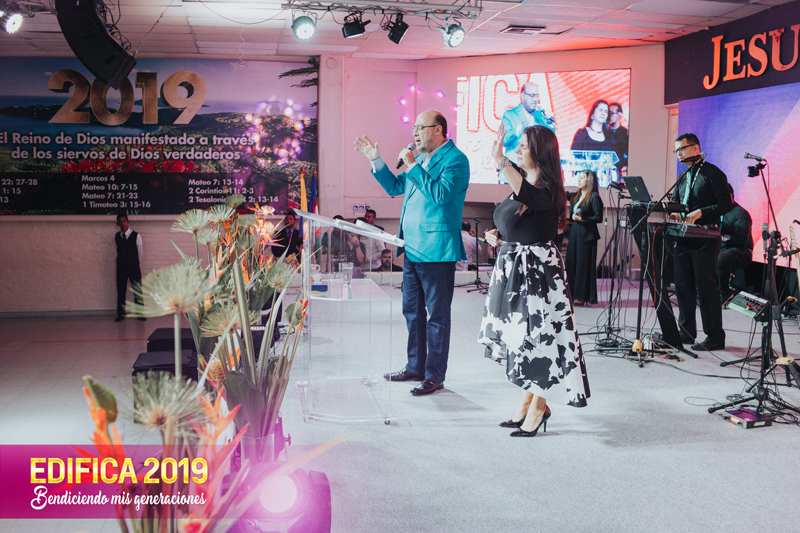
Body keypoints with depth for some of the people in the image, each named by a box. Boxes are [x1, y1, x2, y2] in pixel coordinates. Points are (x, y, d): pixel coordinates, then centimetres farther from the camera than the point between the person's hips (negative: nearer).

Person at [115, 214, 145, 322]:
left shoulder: (136, 236, -3)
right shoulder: (116, 237, 6)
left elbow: (139, 252, 5)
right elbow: (118, 251, 13)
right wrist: (120, 262, 11)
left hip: (134, 267, -2)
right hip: (121, 267, 2)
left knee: (137, 291, 0)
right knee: (121, 291, 4)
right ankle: (120, 314, 13)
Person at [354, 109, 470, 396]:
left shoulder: (455, 159, -10)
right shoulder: (421, 158, 17)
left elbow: (441, 194, -24)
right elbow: (394, 187, 24)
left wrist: (412, 166, -20)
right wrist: (376, 161, 13)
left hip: (437, 251, -9)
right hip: (412, 248, 9)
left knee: (437, 315, 0)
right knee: (412, 310, 17)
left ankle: (435, 376, 9)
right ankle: (415, 367, 30)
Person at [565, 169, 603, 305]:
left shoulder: (594, 197, -8)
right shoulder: (575, 196, 13)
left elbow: (599, 218, -12)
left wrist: (582, 219, -21)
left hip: (586, 235, -7)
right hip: (574, 233, 7)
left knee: (583, 265, -4)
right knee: (571, 263, 7)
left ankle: (582, 297, 1)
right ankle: (573, 294, 13)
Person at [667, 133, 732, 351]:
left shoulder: (712, 173, -6)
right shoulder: (683, 177, 19)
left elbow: (725, 204, -12)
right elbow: (675, 201, 23)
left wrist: (699, 213, -20)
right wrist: (675, 213, 0)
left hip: (704, 238, -8)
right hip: (682, 238, 8)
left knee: (706, 287, -7)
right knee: (683, 287, 10)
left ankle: (715, 337, -1)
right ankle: (686, 332, 20)